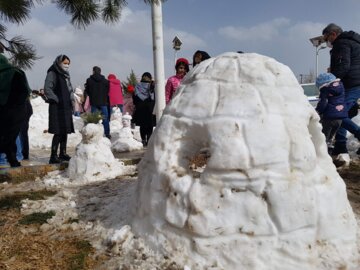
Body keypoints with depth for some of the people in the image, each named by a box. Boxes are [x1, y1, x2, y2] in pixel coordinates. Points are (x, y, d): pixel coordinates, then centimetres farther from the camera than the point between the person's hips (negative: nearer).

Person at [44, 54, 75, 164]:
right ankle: (53, 156, -6)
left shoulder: (65, 75, 19)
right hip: (57, 108, -8)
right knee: (58, 132, -11)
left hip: (66, 107, 8)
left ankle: (63, 153, 20)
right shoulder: (52, 74, -6)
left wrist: (71, 99, 15)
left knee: (65, 131, 11)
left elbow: (69, 89, 29)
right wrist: (57, 100, -13)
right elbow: (47, 89, -15)